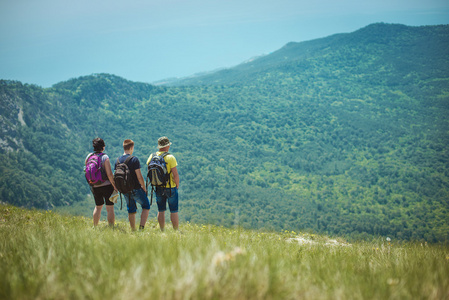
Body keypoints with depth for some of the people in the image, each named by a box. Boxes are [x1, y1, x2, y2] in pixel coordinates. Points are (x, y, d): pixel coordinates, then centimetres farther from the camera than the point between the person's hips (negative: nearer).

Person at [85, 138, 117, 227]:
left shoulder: (89, 157, 2)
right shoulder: (104, 157, -13)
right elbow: (109, 174, -17)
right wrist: (114, 186, -8)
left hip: (94, 187, 5)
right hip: (106, 185, -5)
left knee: (98, 206, 22)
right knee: (110, 208, 1)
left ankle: (95, 227, 27)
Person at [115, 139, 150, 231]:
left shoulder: (118, 160, 3)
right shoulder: (134, 159, -15)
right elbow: (139, 176, -16)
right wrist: (144, 188, -4)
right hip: (136, 189, -5)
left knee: (131, 210, 16)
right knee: (146, 207, 10)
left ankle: (133, 230, 18)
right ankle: (141, 227, -4)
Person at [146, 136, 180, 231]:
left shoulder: (152, 157, -2)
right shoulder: (170, 158, -16)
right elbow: (175, 175, -17)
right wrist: (177, 185, -1)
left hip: (158, 188, 4)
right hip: (170, 188, -4)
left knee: (161, 211, 12)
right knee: (173, 211, 4)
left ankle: (162, 231, 15)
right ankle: (176, 231, 8)